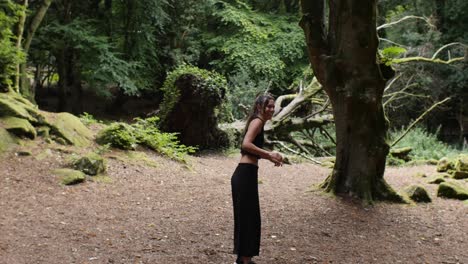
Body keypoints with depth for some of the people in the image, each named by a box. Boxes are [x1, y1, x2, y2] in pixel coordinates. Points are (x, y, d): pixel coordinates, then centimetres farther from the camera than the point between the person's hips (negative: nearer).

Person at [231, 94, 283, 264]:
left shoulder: (257, 122, 21)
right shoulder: (258, 121, -8)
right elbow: (246, 144, -23)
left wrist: (269, 157, 15)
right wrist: (269, 154, -20)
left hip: (244, 174, 10)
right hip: (246, 175, -10)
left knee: (245, 216, 16)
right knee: (248, 217, -3)